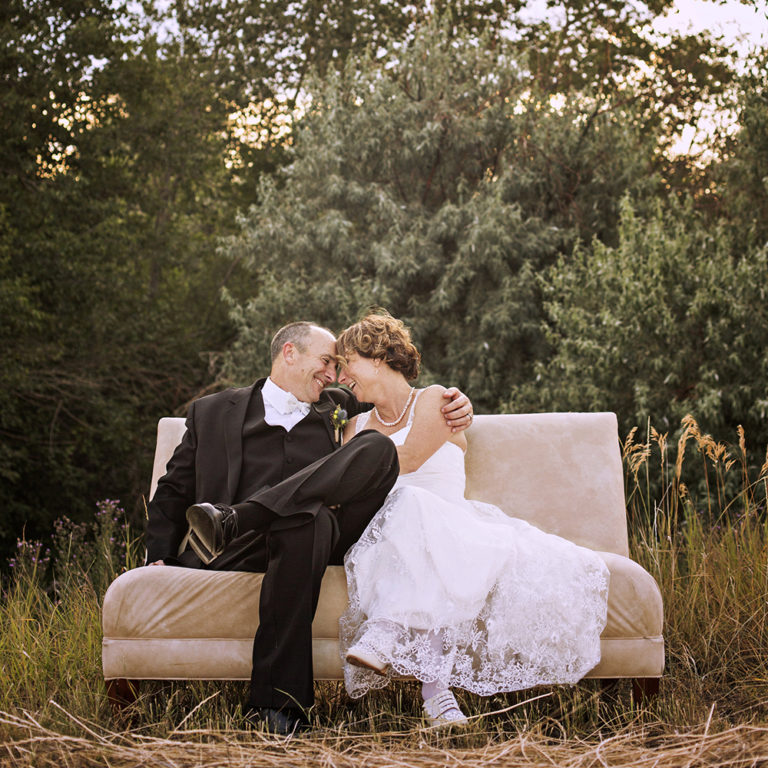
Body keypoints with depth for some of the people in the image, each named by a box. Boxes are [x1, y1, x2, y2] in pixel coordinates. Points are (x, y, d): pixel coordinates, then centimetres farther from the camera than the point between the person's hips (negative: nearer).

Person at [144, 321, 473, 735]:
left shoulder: (334, 406, 28)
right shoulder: (213, 412, 22)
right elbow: (174, 491, 21)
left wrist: (453, 400, 13)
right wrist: (160, 556, 5)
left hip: (329, 537, 3)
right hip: (241, 551, -2)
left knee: (378, 446, -26)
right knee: (308, 519, -40)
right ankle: (282, 701, -39)